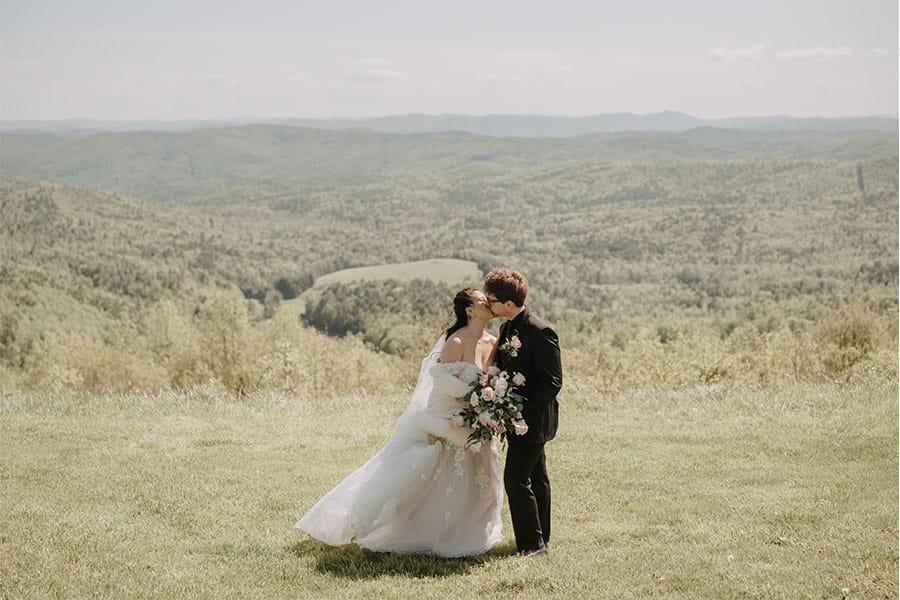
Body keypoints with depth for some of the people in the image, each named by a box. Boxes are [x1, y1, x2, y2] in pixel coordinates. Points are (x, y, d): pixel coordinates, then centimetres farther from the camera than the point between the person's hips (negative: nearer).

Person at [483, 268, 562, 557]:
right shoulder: (507, 329, 8)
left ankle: (532, 543, 0)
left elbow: (552, 382, -20)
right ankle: (540, 539, 27)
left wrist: (521, 410, -23)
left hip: (532, 420, -9)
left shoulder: (540, 333, -20)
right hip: (519, 417, 9)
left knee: (516, 478, -9)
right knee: (535, 478, 17)